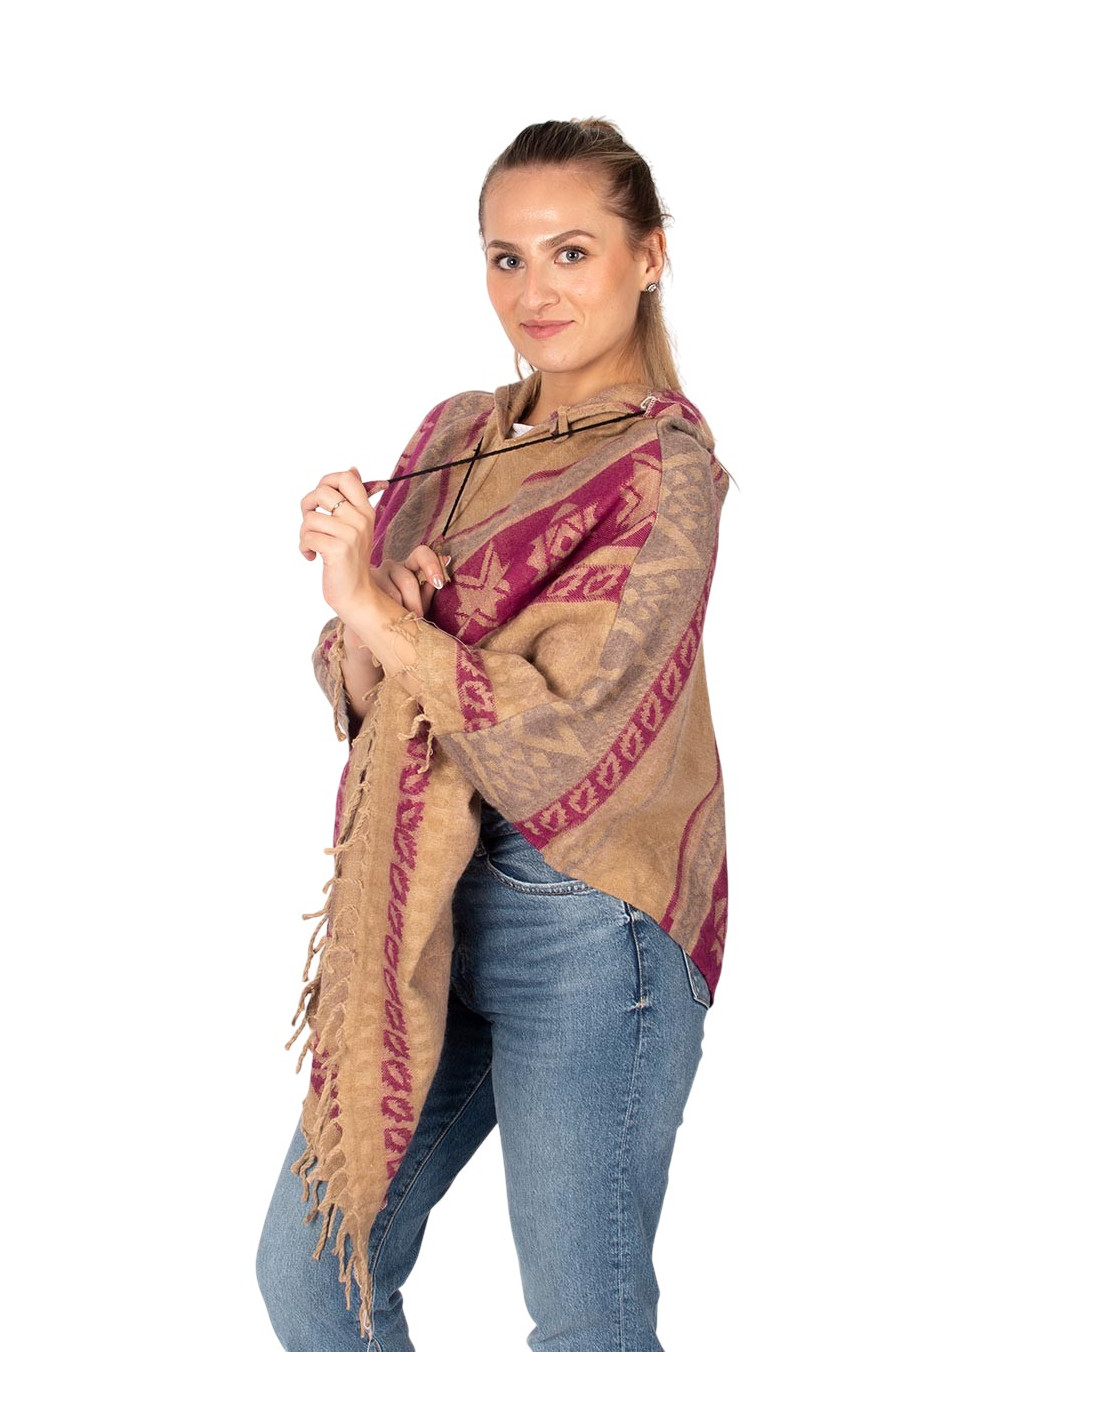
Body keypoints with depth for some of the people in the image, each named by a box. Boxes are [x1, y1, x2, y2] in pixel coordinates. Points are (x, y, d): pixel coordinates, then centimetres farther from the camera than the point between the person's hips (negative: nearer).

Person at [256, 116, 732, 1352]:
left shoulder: (664, 467, -11)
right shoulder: (455, 436, 10)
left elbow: (549, 733, -18)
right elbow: (363, 696, 9)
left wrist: (371, 608, -16)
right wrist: (365, 630, -12)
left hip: (584, 920, -7)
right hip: (430, 898, 7)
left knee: (585, 1325, 6)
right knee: (306, 1273, 14)